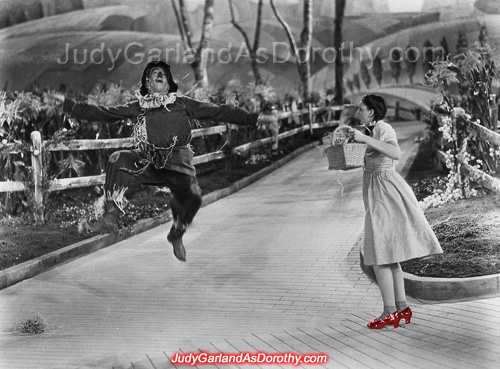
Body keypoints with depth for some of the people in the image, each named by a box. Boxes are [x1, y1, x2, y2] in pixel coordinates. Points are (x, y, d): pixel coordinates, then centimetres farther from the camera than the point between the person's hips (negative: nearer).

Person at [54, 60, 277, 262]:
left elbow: (218, 112, 14)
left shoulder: (182, 104, 17)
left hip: (177, 162, 0)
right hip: (146, 161, 0)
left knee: (192, 197, -23)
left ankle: (177, 234, 10)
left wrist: (255, 119, 8)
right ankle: (109, 218, -22)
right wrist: (68, 104, 11)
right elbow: (101, 113, 17)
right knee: (118, 160, -26)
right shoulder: (136, 108, 18)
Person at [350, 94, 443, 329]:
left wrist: (365, 139, -31)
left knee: (379, 253, -9)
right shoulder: (372, 131, 15)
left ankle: (390, 312, -7)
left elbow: (396, 154, -32)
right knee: (387, 252, 12)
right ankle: (402, 307, 17)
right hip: (376, 192, 10)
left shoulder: (383, 129, -14)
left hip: (385, 193, -10)